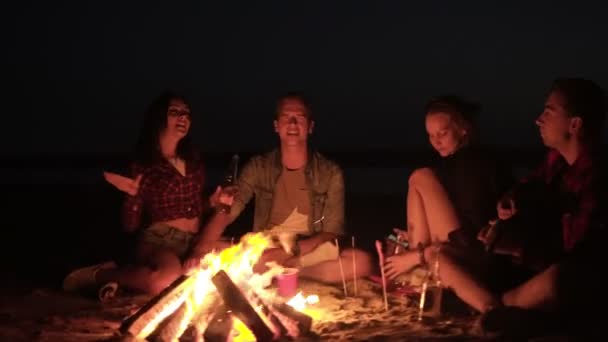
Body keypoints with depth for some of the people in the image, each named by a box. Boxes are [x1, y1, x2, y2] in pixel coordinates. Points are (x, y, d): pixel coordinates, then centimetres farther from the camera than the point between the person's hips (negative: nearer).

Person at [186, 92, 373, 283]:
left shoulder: (330, 173, -3)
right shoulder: (258, 167, 1)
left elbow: (331, 234, -4)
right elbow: (225, 214, -7)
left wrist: (292, 250, -22)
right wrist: (200, 252, -26)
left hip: (312, 253, 0)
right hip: (262, 254, 1)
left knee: (361, 262, -30)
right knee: (212, 254, -25)